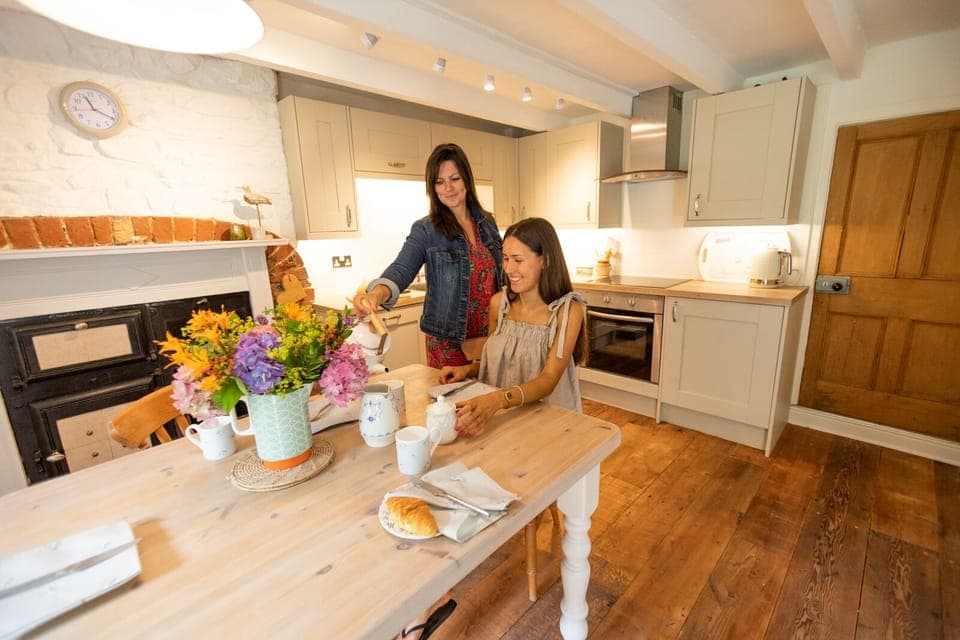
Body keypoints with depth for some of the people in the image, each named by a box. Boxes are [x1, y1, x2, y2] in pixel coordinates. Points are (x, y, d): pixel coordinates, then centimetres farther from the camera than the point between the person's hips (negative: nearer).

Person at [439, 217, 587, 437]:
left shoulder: (568, 311, -12)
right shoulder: (498, 303, 0)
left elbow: (548, 380, -20)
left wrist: (498, 400, -36)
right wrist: (467, 369, -7)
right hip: (497, 418, 3)